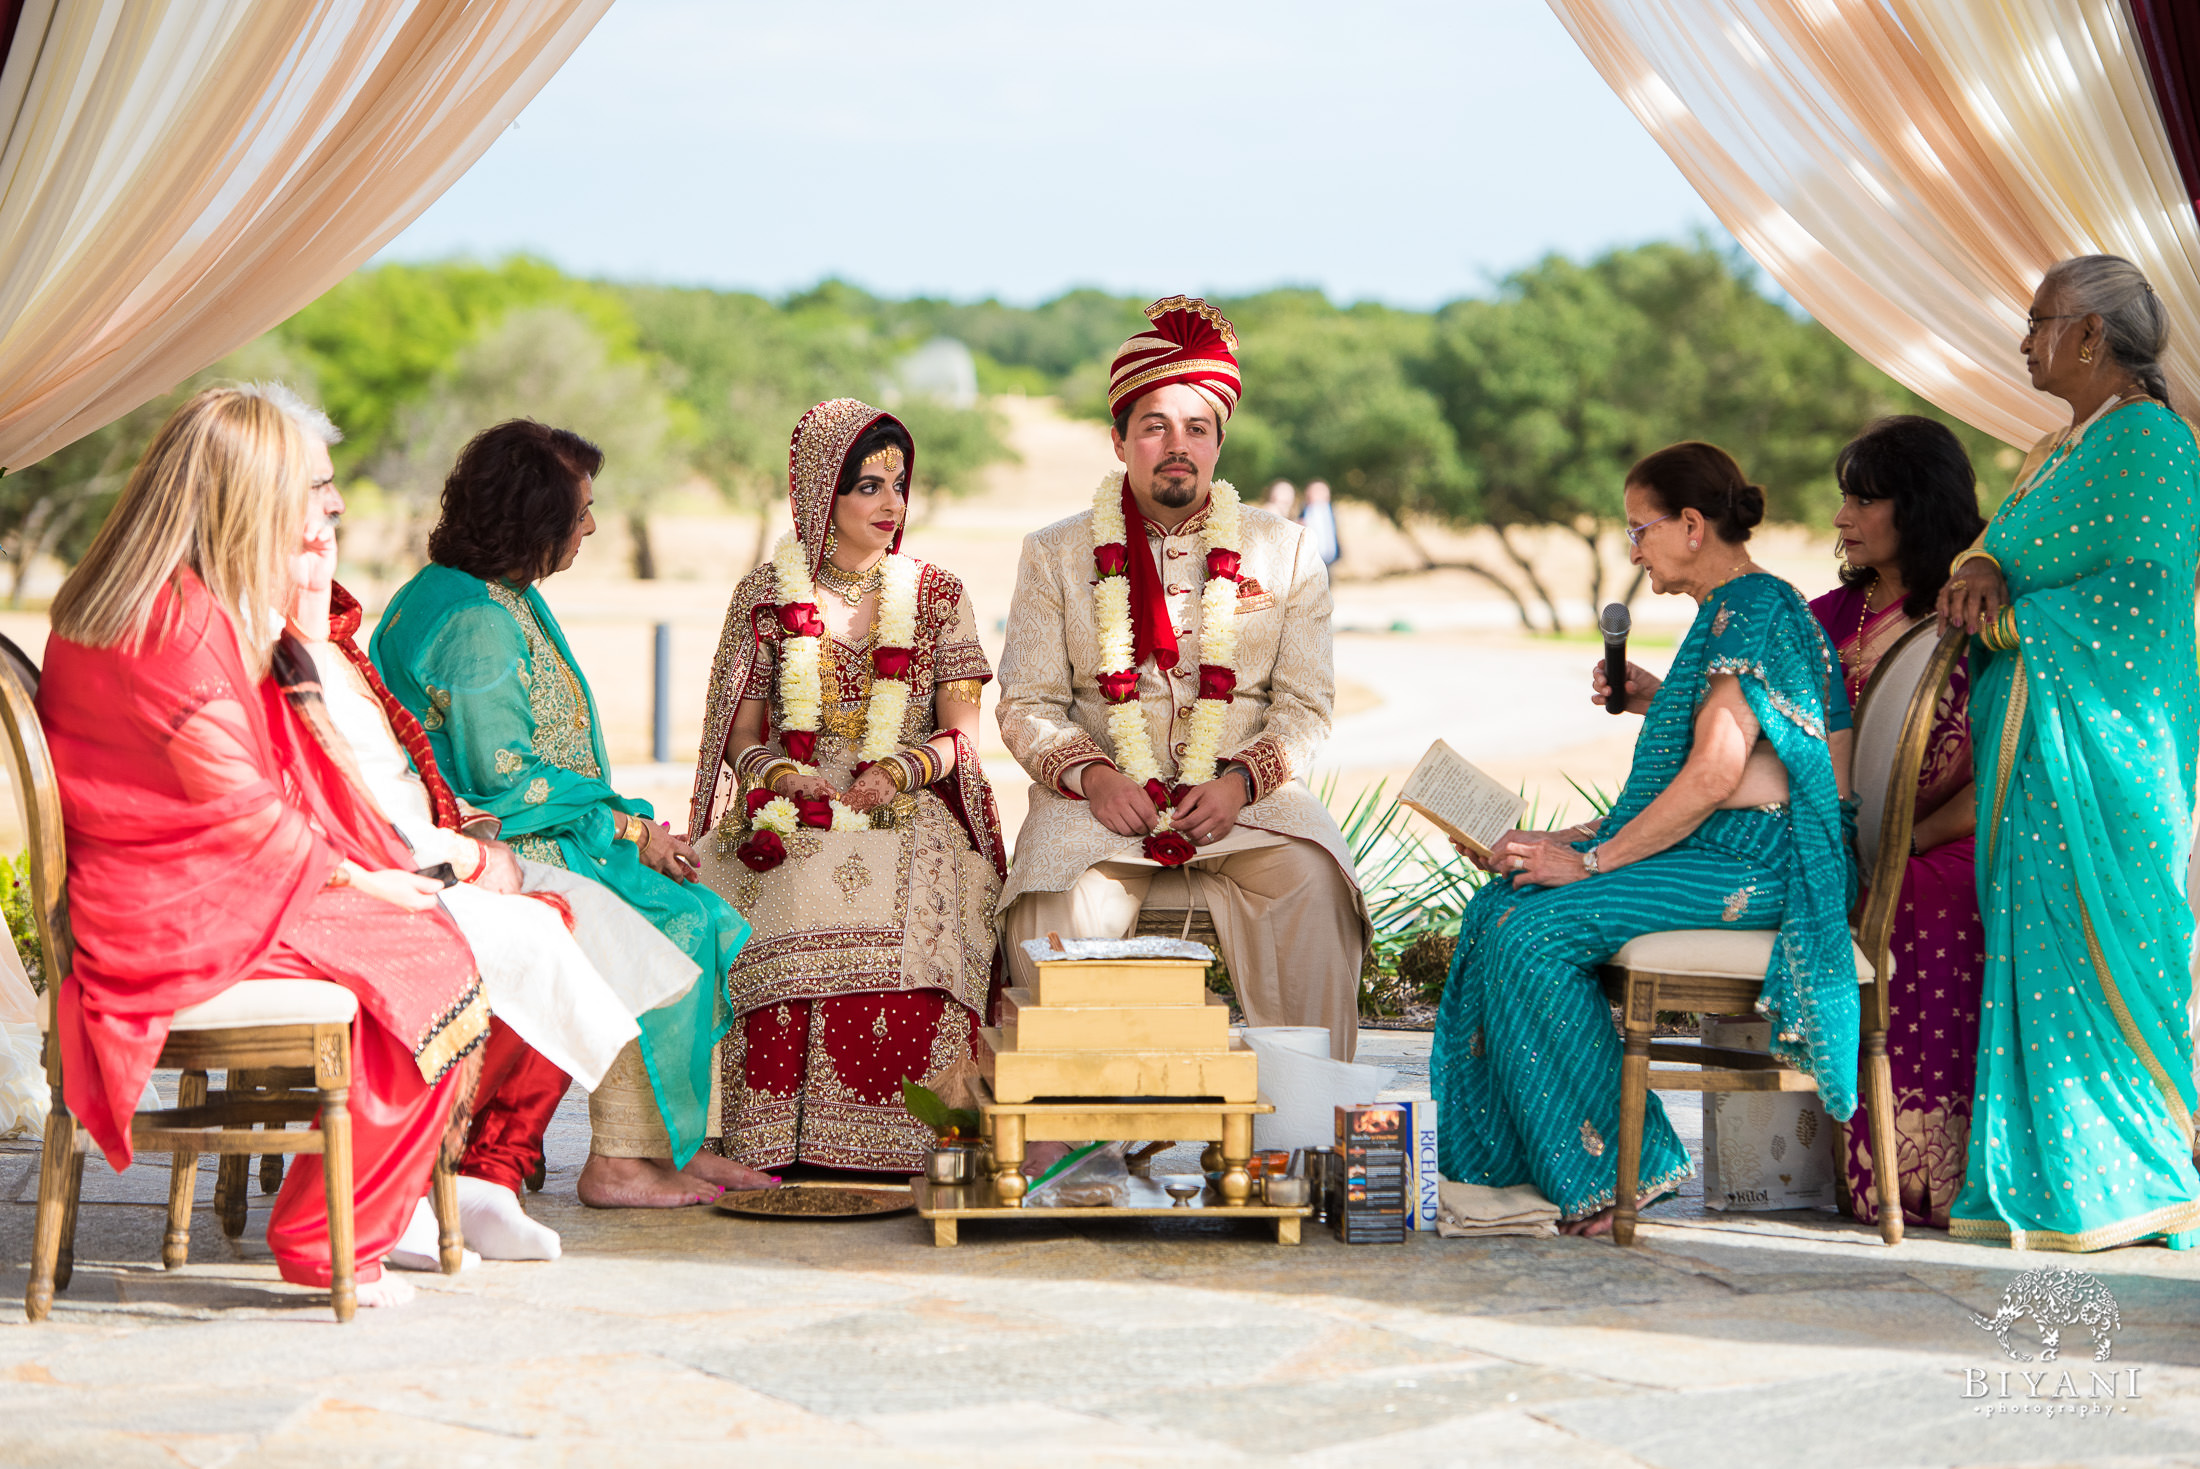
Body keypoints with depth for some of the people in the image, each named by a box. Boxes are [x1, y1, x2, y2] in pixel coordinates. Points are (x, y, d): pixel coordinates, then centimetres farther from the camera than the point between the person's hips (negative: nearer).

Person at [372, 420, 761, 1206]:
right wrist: (627, 828, -13)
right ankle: (619, 1161, -16)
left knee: (700, 917, 0)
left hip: (528, 839, 10)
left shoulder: (503, 602, 16)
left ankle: (673, 1142, 0)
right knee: (665, 924, -20)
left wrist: (629, 826, 7)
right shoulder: (474, 620, -18)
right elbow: (504, 777, -21)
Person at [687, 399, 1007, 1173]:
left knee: (902, 904, -35)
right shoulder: (767, 594, 12)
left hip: (908, 818, 0)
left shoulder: (936, 595, 13)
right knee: (785, 908, -35)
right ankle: (778, 1142, -30)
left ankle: (889, 1146, -31)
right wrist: (780, 775, -13)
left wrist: (898, 772, -14)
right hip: (789, 816, 0)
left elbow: (961, 736, 7)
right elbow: (742, 735, 10)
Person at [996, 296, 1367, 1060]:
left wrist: (1239, 783, -12)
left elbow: (1305, 705, 7)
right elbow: (1027, 706, 7)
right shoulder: (1056, 554, 11)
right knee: (1065, 903, -31)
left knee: (1308, 883, -29)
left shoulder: (1284, 551, 12)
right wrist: (1092, 777, -13)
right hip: (1102, 797, 0)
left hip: (1249, 799, 1)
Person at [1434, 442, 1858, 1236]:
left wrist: (1592, 859, -18)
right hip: (1722, 853, 11)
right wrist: (1657, 702, 17)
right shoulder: (1732, 611, 19)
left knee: (1533, 929, -22)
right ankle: (1494, 1165, -1)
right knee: (1499, 905, 0)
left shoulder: (1754, 611, -14)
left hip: (1754, 866, -11)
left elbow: (1713, 777, -22)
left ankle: (1619, 1170, -14)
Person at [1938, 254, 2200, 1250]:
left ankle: (2116, 1184, -3)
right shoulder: (2055, 454, 21)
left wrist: (2006, 619, -8)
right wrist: (1980, 570, -7)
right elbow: (2005, 548, 17)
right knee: (2031, 944, 5)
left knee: (2091, 950, -8)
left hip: (2101, 744, -9)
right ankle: (2040, 1177, 7)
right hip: (2031, 741, 9)